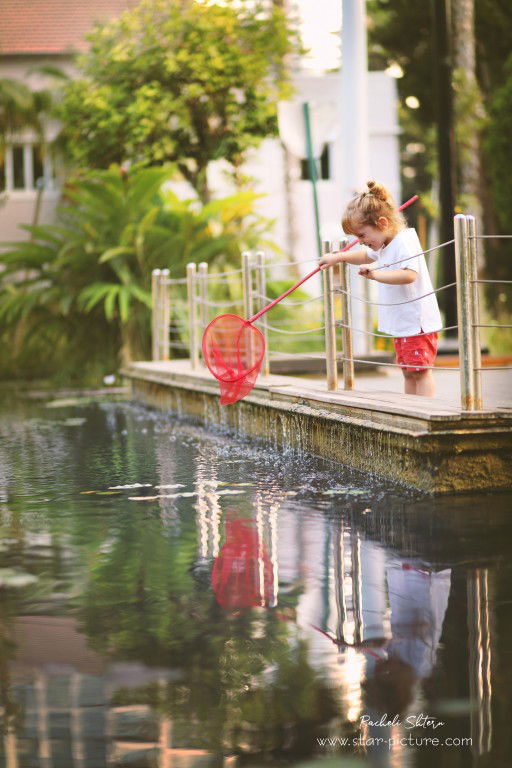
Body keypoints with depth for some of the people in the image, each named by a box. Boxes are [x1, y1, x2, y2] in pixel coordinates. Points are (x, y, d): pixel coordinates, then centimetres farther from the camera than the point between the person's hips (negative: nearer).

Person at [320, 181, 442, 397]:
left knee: (420, 370, -11)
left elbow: (409, 274, -34)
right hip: (401, 323, 10)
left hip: (417, 321, -10)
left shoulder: (405, 242, -18)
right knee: (408, 371, 12)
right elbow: (366, 256, 37)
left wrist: (375, 274, -36)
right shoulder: (384, 245, 14)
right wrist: (338, 257, 28)